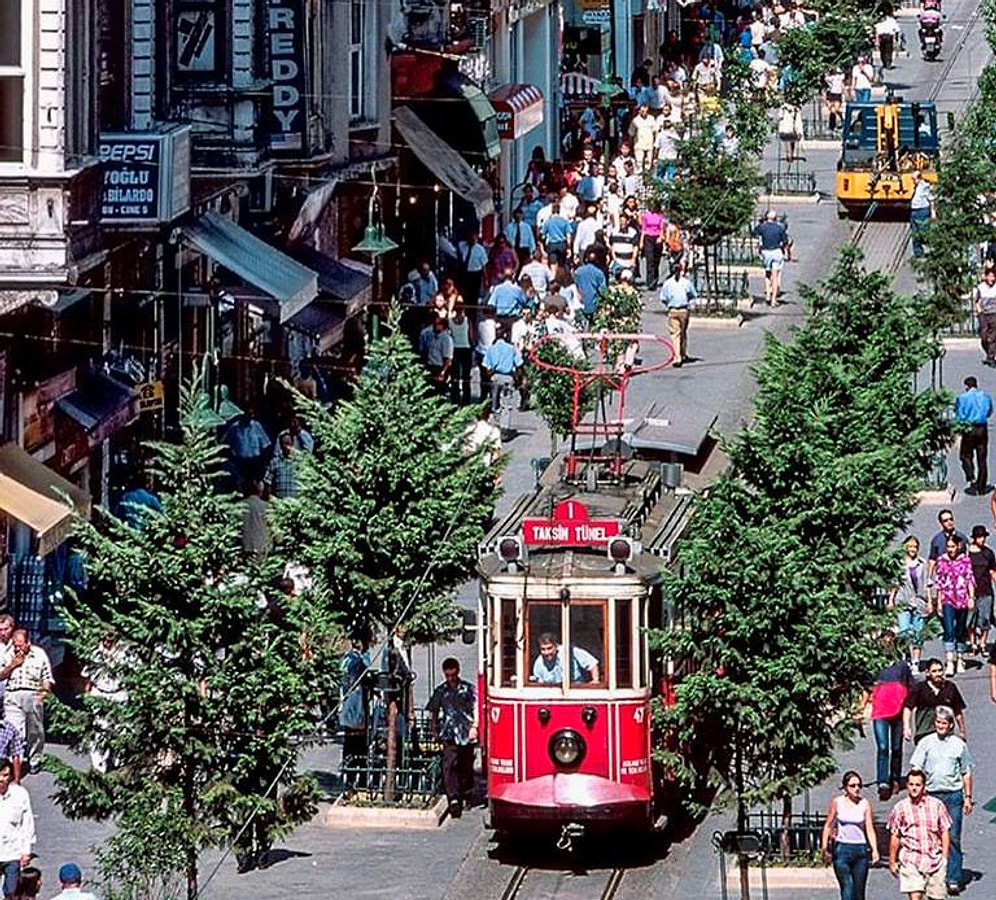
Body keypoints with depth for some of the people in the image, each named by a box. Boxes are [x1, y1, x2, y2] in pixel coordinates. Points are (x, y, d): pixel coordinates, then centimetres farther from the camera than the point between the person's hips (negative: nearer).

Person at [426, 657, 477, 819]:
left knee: (466, 766, 9)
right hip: (449, 734, 0)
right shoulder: (440, 691, 10)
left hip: (466, 733, 0)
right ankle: (453, 798, -21)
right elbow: (434, 711, 19)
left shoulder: (468, 689, 4)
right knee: (449, 765, -14)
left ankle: (467, 793, 28)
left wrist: (474, 727, -10)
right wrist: (435, 730, 13)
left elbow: (475, 709, 1)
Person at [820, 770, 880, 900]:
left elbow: (870, 829, 1)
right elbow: (828, 826, 5)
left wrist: (874, 850, -12)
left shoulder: (865, 804, 4)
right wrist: (824, 849, -2)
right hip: (842, 850, -2)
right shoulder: (837, 802, 0)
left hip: (860, 850, 2)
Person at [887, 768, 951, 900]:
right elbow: (894, 837, 7)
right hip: (911, 860, -2)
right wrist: (892, 862, 8)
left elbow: (945, 832, 7)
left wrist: (944, 857, 0)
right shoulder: (900, 808, 1)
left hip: (934, 859, 2)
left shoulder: (936, 805, 2)